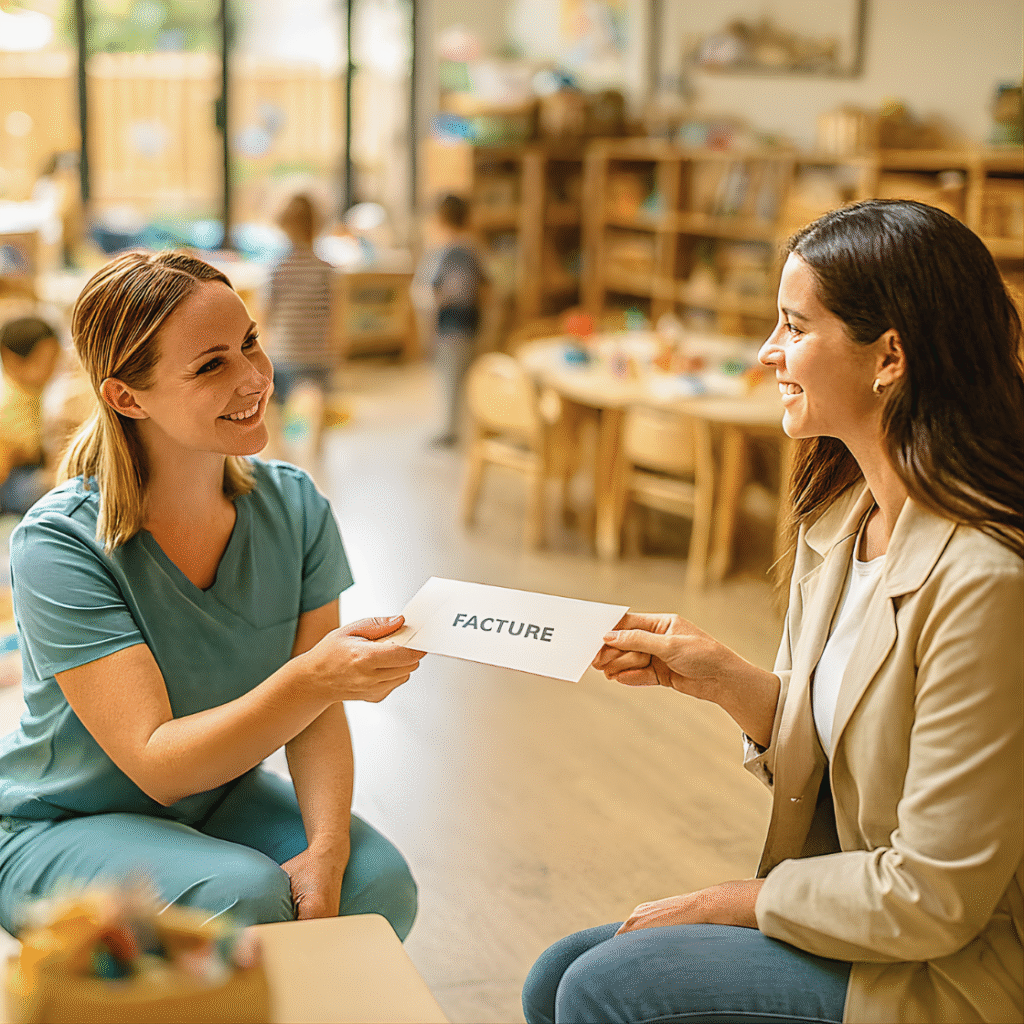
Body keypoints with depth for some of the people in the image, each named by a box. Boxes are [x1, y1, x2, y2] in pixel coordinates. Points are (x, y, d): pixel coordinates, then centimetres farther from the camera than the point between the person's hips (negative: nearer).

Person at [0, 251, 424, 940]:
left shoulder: (293, 507, -9)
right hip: (62, 829, -4)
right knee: (245, 897, -31)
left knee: (379, 883, -21)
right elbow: (158, 765, -30)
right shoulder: (58, 545, -25)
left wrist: (326, 847, -27)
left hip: (222, 795, 5)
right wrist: (314, 677, -45)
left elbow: (317, 713, -8)